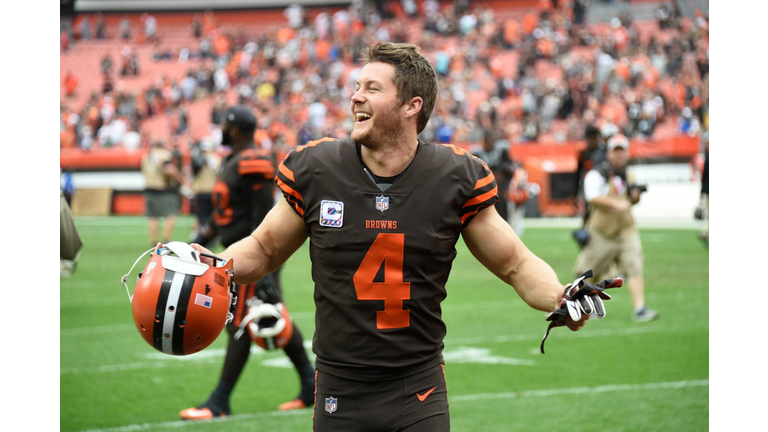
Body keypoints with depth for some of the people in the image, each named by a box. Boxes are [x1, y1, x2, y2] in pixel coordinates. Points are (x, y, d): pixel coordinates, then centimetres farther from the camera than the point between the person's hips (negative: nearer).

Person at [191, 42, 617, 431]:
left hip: (419, 397, -1)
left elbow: (516, 265, 4)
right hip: (339, 395, 1)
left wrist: (559, 299, -15)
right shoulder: (314, 171, -2)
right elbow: (263, 250, 12)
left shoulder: (457, 178, -4)